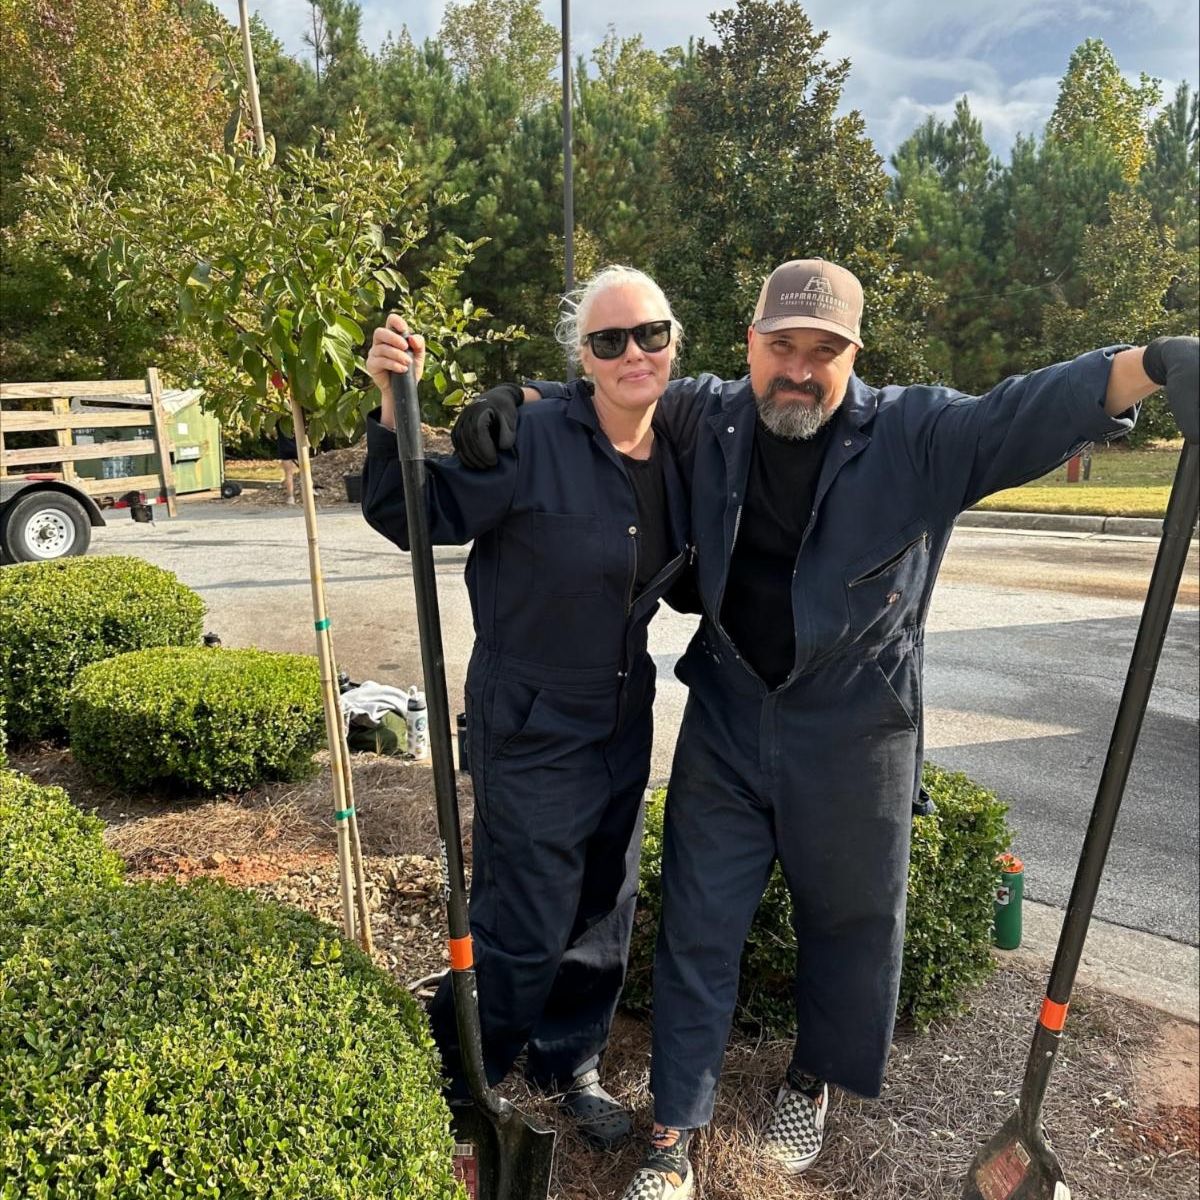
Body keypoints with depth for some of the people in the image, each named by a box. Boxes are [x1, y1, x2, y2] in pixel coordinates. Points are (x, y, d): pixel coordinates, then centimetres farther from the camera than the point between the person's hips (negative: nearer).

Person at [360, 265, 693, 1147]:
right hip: (532, 726, -7)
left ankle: (571, 1064, 46)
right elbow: (415, 515, -18)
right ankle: (457, 1085, 34)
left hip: (625, 719, 7)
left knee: (605, 909, 20)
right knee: (525, 926, 4)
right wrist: (396, 409, -30)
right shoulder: (531, 439, -19)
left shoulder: (678, 455, 1)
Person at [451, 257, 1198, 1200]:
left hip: (856, 736, -1)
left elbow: (1032, 411, -21)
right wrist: (517, 402, -6)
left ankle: (813, 1082, 49)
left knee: (850, 926, 19)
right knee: (698, 931, 10)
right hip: (725, 724, 2)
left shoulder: (918, 435, -9)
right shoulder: (707, 417, -1)